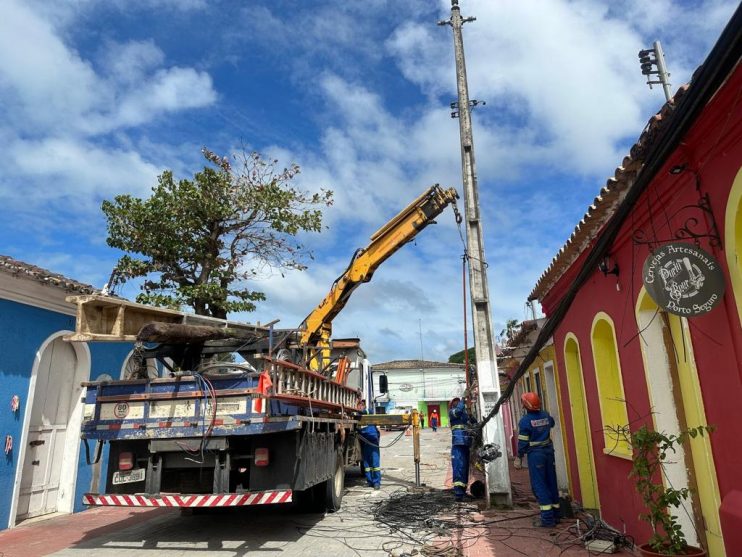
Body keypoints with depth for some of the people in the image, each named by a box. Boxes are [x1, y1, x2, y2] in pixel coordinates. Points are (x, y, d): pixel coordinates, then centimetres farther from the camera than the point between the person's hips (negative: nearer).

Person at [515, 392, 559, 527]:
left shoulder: (525, 420, -14)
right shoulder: (546, 415, 2)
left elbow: (522, 442, -11)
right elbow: (552, 424, 26)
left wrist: (519, 458, -2)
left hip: (535, 454, -6)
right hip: (548, 451, 6)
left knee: (539, 485, -1)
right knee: (551, 483, 13)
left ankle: (547, 518, -3)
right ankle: (555, 514, 21)